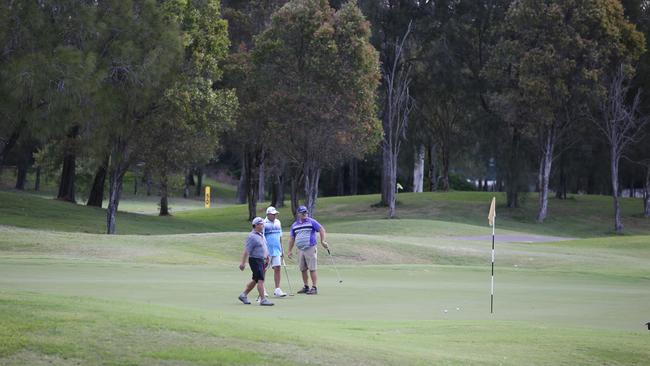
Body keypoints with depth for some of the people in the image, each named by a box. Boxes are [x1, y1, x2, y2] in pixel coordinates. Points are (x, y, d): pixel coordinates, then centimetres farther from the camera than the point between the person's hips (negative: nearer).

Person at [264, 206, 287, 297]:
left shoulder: (278, 222, 12)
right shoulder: (264, 224, -9)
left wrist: (282, 249, 19)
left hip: (276, 250, 5)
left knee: (277, 268, -1)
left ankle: (277, 290, 0)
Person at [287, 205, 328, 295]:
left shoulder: (312, 222, 0)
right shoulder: (294, 225, 13)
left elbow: (322, 229, -2)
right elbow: (292, 238, 18)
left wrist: (322, 241, -11)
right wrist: (290, 250, 13)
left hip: (310, 248, -5)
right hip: (300, 250, 5)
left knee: (312, 269, -7)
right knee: (303, 269, 10)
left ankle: (314, 288, -6)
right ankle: (306, 287, 21)